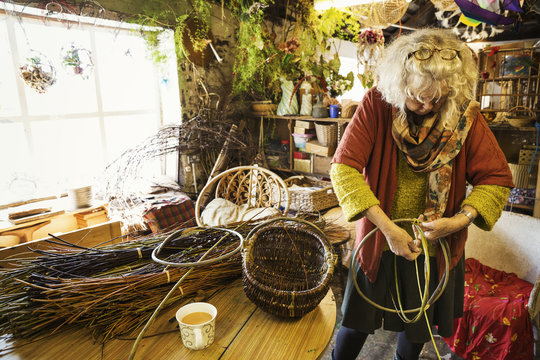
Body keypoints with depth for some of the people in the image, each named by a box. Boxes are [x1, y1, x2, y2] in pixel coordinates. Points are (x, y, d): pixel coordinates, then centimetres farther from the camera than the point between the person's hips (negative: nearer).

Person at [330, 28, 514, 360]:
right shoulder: (377, 104, -15)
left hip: (437, 249, 2)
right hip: (379, 244, -1)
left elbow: (497, 178, -4)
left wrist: (459, 220, -21)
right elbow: (343, 167, -22)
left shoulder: (465, 114, -10)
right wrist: (388, 229, -25)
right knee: (357, 322, 16)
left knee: (418, 328, 24)